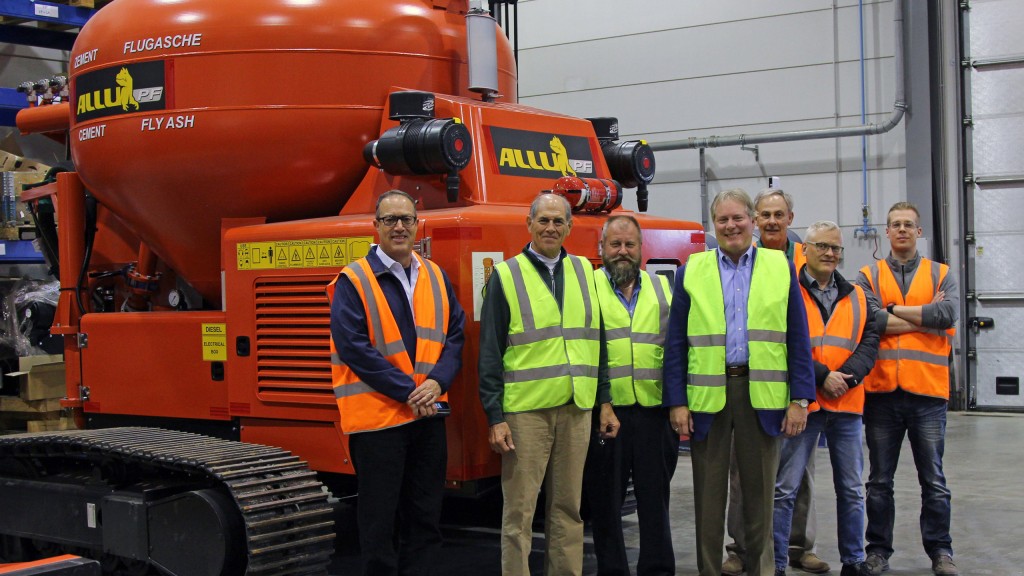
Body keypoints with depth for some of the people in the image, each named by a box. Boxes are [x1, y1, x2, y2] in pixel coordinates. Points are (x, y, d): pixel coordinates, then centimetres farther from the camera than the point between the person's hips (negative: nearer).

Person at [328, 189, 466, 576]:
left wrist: (437, 382, -9)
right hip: (377, 414, -5)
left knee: (425, 518, 12)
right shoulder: (353, 281, -6)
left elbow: (454, 335, 9)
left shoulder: (435, 277, 11)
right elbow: (353, 347, -13)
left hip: (428, 414, 5)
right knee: (378, 522, 2)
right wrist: (407, 390, -15)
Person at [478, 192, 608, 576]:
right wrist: (495, 418, -9)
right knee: (519, 510, 0)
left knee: (568, 507, 10)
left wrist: (604, 400, 8)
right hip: (525, 410, -3)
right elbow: (490, 354, -3)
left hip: (576, 408, 4)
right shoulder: (506, 276, 0)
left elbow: (596, 340, 14)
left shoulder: (583, 271, 12)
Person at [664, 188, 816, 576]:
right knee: (709, 494, 9)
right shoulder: (691, 272, 5)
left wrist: (800, 399, -4)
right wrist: (677, 402, -4)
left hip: (762, 395, 0)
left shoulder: (781, 268, 6)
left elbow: (798, 339, 3)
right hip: (706, 394, 0)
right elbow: (676, 343, 3)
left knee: (760, 492, 8)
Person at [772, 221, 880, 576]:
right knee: (785, 488, -2)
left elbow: (869, 342, 6)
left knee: (851, 489, 13)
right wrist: (821, 376, -16)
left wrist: (848, 376, -11)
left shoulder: (856, 297, 14)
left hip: (847, 404, 5)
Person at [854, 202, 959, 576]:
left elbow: (948, 314, -12)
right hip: (882, 390, 0)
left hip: (927, 390, 0)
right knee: (879, 480, 9)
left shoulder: (941, 275, 8)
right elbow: (868, 320, -13)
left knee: (933, 480, 7)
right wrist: (925, 317, -10)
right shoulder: (868, 277, 6)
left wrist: (894, 310, -9)